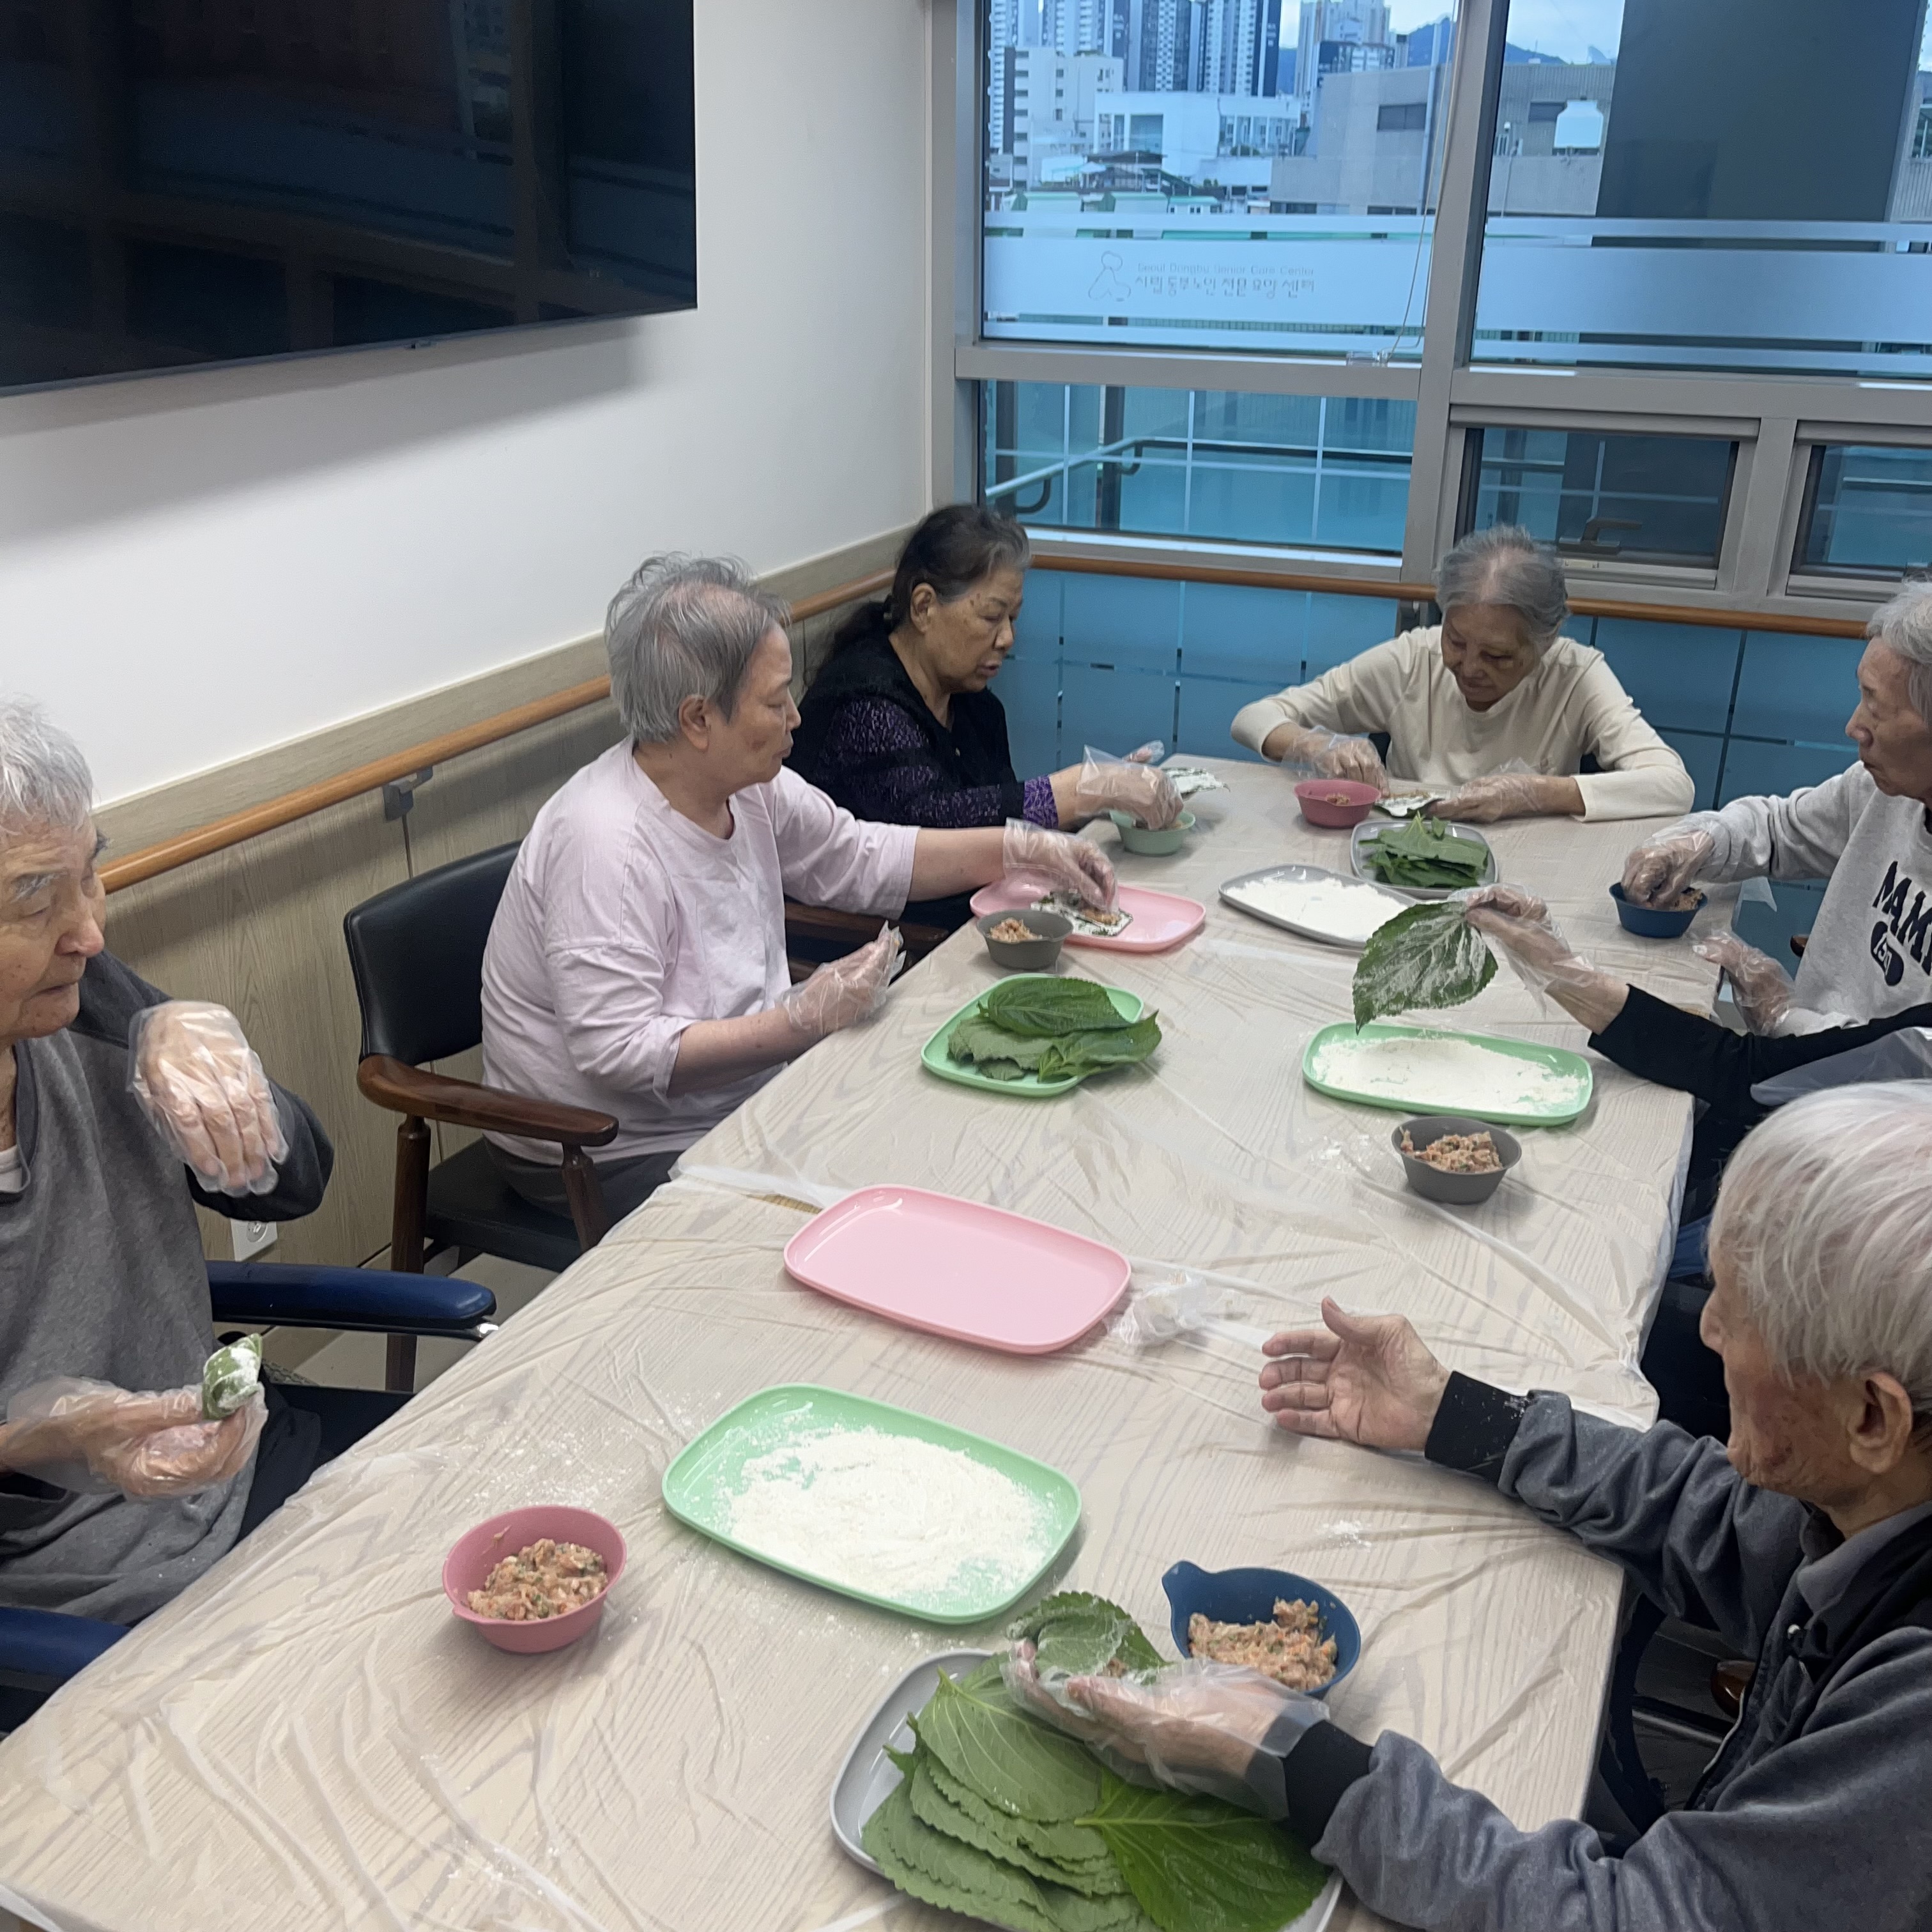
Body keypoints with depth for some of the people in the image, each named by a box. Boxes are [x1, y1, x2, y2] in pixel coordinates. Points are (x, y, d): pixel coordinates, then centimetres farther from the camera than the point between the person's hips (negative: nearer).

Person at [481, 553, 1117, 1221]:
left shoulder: (748, 786, -2)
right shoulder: (607, 844, -28)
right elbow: (618, 1052, -31)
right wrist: (804, 1020, -30)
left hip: (736, 1101, 8)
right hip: (611, 1162, -8)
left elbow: (863, 858, 12)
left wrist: (1025, 850, 5)